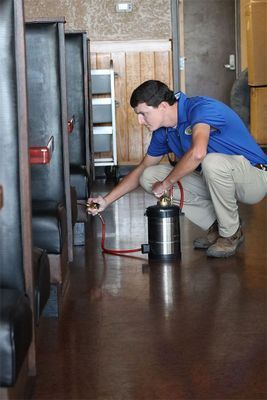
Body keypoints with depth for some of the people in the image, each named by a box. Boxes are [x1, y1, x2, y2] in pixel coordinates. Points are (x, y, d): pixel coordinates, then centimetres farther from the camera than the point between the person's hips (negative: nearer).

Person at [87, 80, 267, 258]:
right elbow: (142, 170, 15)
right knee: (150, 177, -3)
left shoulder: (201, 107, -23)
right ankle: (216, 226, 5)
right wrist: (106, 200, 7)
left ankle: (231, 234, -14)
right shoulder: (163, 132, 3)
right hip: (215, 181, 8)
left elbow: (197, 153, -40)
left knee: (213, 162, -39)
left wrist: (167, 182, -25)